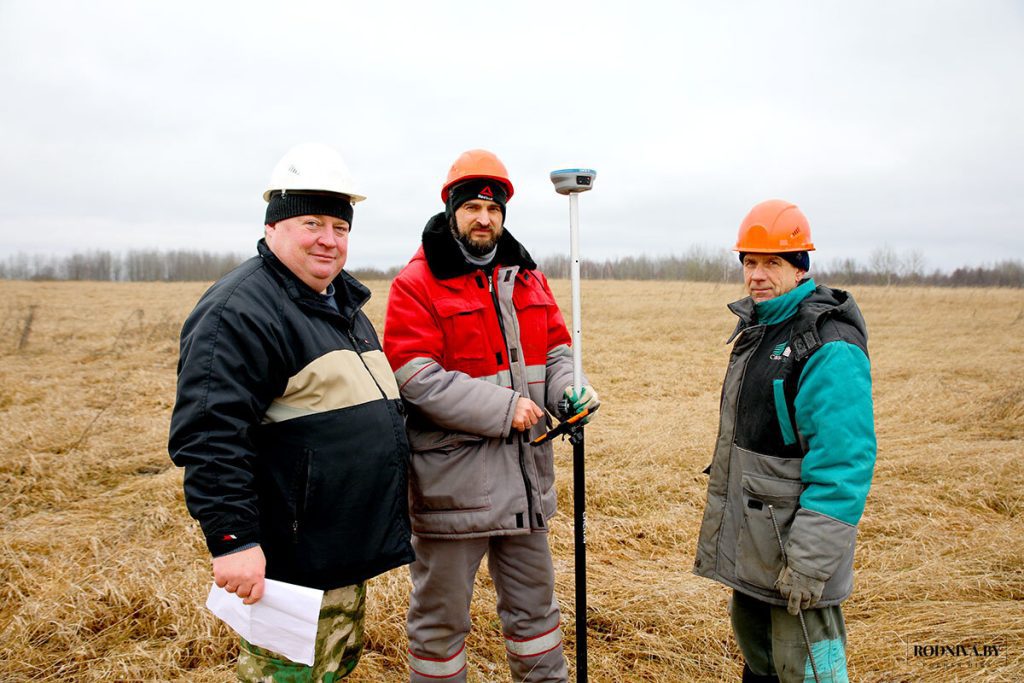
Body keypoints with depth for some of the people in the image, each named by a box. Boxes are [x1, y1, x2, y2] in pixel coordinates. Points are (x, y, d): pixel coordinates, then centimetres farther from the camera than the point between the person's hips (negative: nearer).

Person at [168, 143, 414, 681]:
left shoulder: (344, 303, 13)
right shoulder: (241, 309, -18)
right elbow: (209, 435, -25)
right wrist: (232, 540, -27)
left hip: (346, 550, 10)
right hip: (290, 561, -9)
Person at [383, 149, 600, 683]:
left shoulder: (527, 278, 10)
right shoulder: (417, 284, -9)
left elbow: (556, 350, 14)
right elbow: (418, 380, -18)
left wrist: (569, 389, -9)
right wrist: (504, 409, -20)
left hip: (526, 474, 6)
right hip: (452, 476, -5)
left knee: (534, 603, 22)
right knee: (441, 616, 11)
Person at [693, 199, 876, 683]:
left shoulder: (830, 346, -19)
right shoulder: (756, 328, 10)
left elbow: (845, 462, -24)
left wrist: (811, 561, -25)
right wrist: (723, 519, 20)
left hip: (793, 540, -9)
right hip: (747, 540, 9)